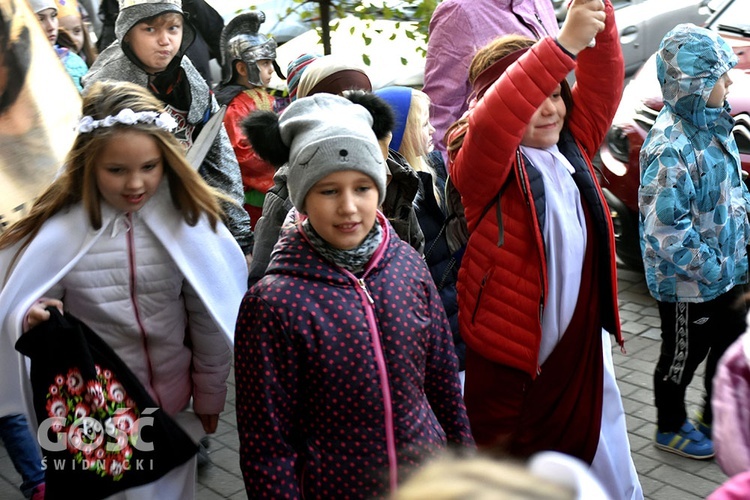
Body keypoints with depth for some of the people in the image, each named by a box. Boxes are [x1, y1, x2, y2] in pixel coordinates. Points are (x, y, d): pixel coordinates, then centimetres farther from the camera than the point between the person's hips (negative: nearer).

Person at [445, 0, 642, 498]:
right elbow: (490, 124, -35)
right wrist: (563, 43, -43)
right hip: (508, 363, -5)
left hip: (582, 355, 6)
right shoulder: (483, 164, -14)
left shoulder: (572, 147, 4)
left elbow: (602, 87, -6)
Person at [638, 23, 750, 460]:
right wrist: (710, 268, -21)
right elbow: (666, 227, -29)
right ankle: (672, 429, 33)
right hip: (689, 283, -9)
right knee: (684, 356, 11)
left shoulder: (714, 123, 2)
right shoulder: (671, 146, -27)